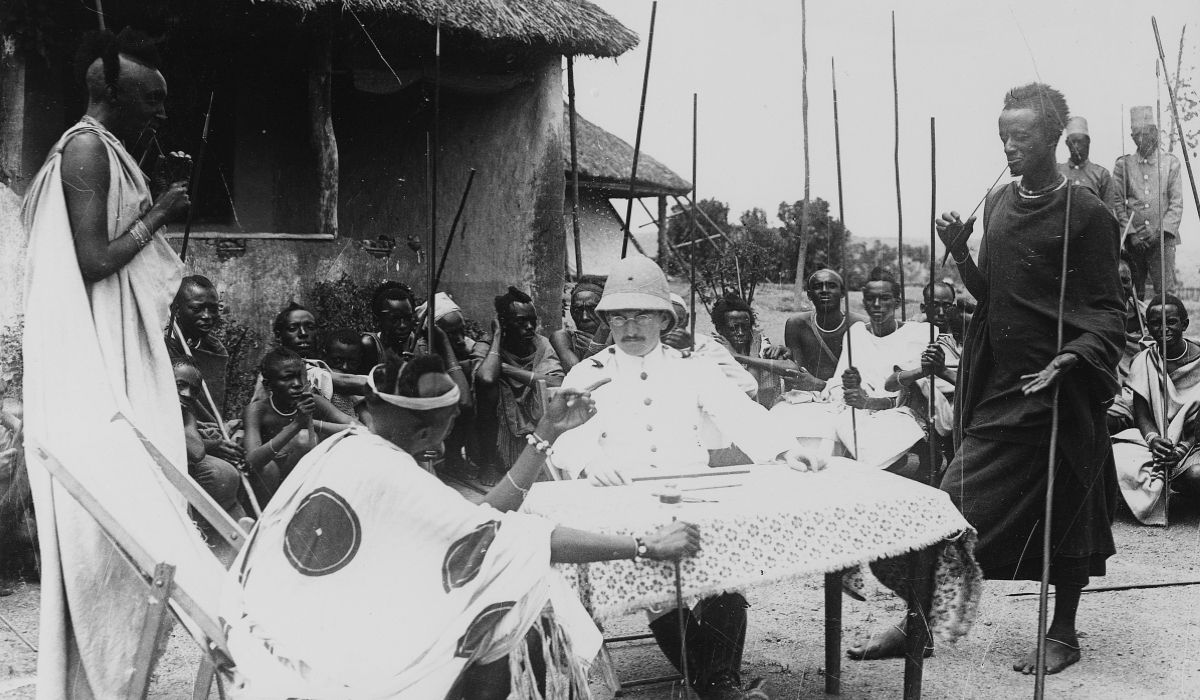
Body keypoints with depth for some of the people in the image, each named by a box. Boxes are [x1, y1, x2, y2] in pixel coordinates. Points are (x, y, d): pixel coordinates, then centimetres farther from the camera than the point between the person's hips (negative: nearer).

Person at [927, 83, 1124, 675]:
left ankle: (1062, 633, 23)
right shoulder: (998, 203, 10)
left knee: (1064, 512, 7)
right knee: (961, 502, 3)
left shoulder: (1085, 214, -8)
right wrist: (959, 252, 0)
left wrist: (1071, 358, -24)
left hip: (1057, 388, -5)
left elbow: (1107, 312, -7)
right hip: (999, 382, 5)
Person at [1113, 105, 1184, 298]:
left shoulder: (1170, 163, 7)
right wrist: (1131, 234, -6)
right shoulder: (1123, 165, 7)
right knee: (1132, 293, 3)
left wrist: (1163, 230, -10)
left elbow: (1177, 203, 3)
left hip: (1162, 238, -1)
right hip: (1133, 239, 1)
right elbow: (1117, 203, 4)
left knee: (1165, 291, -7)